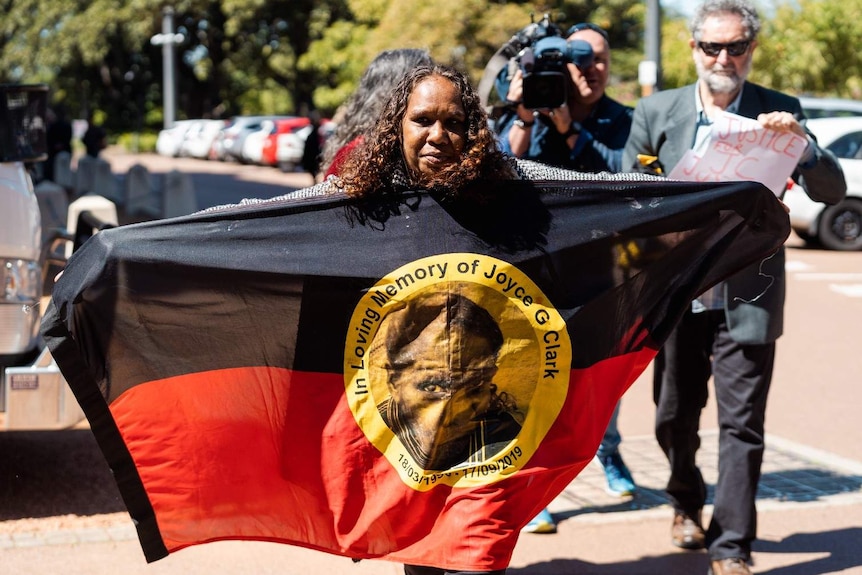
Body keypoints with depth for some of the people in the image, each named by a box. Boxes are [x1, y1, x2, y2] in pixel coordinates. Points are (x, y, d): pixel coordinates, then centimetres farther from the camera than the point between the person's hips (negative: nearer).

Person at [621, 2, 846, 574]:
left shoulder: (779, 111, -1)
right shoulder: (656, 111, 3)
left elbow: (832, 191, -6)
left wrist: (801, 141, -24)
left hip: (746, 296, -2)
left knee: (742, 425, -2)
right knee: (674, 416, 15)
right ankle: (687, 503, 41)